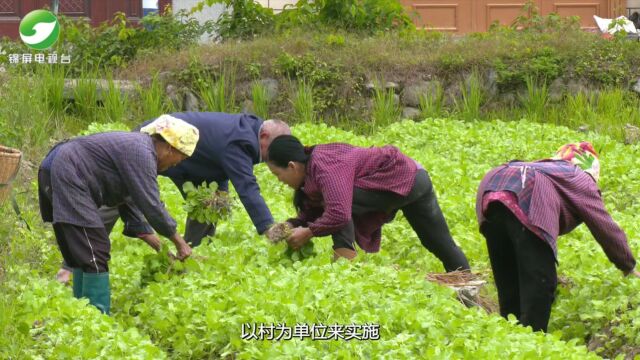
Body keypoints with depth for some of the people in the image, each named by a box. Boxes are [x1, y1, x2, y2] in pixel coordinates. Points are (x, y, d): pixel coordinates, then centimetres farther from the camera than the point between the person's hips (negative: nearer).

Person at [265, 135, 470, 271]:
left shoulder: (325, 168, -30)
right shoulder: (312, 167, 3)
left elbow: (339, 214, -43)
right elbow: (310, 213, 13)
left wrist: (308, 232, -29)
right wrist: (292, 225, -7)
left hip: (408, 180, -12)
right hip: (414, 179, 12)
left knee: (338, 199, -24)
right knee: (443, 247, 20)